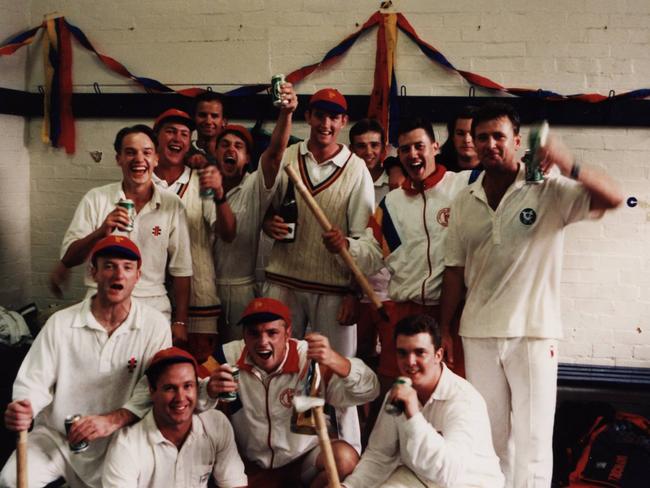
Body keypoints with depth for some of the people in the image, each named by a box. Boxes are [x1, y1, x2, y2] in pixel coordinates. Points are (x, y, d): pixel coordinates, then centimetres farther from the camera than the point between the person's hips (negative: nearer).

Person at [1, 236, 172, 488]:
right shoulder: (61, 323, -5)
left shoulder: (154, 325, -7)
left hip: (117, 443, 1)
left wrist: (114, 420, -25)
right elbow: (35, 381, -3)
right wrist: (23, 409, -25)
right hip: (56, 436, -1)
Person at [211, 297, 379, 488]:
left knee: (345, 458, -28)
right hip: (251, 463, 2)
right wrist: (210, 389, -34)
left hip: (304, 458, -1)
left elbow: (367, 392, -26)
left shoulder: (310, 358, -19)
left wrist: (334, 360, -46)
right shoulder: (229, 356, -13)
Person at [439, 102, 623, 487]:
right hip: (477, 335, 4)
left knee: (532, 439, 4)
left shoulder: (548, 191, -6)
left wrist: (570, 167, -36)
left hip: (533, 332, -4)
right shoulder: (464, 202, 6)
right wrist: (444, 331, 7)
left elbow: (613, 198, -19)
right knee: (488, 435, 16)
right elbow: (456, 270, 8)